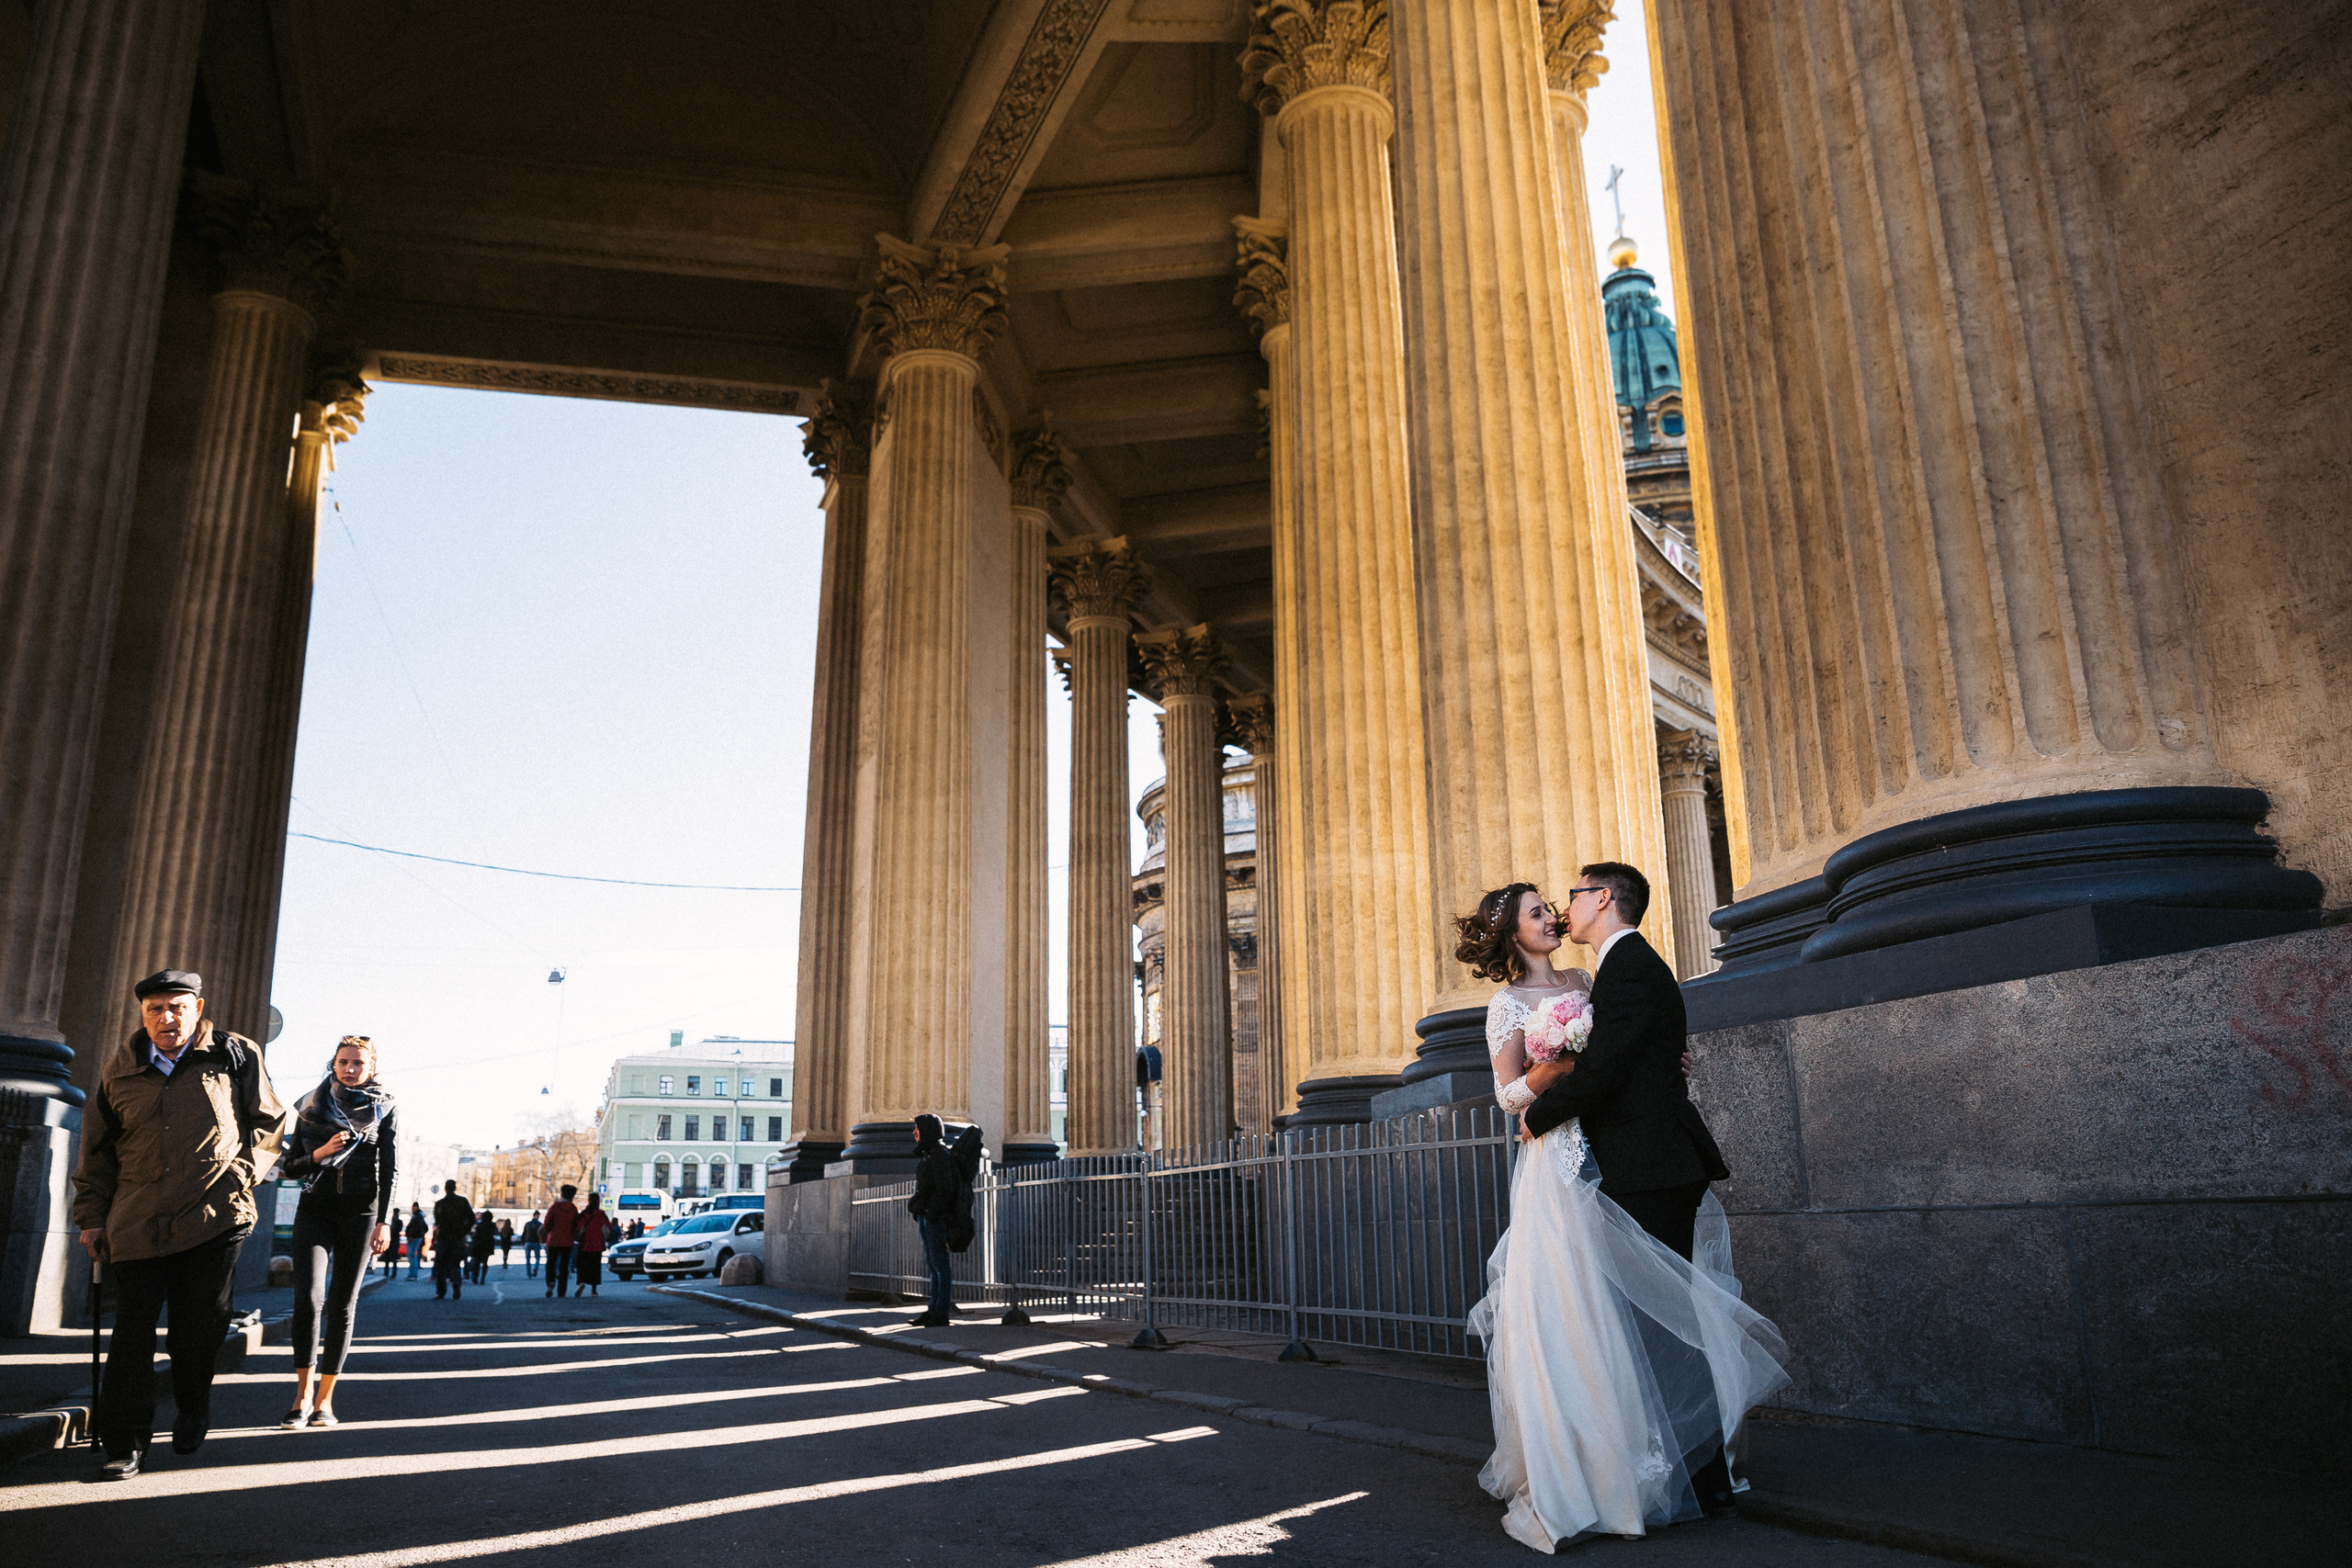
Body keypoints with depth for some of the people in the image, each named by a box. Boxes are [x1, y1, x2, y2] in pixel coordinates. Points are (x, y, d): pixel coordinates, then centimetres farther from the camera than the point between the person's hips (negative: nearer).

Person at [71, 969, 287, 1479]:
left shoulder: (235, 1056, 4)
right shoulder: (119, 1071, 10)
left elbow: (269, 1122, 10)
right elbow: (97, 1150, 17)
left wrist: (238, 1177, 1)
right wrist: (91, 1217, 14)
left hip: (215, 1219, -2)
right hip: (138, 1223, 2)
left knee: (200, 1327, 3)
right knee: (132, 1331, 0)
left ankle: (192, 1409, 29)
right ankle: (125, 1442, 9)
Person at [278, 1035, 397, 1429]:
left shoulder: (384, 1109, 4)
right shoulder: (312, 1107, 8)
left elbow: (390, 1170, -1)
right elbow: (291, 1167, 9)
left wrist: (384, 1222, -10)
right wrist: (322, 1152, -11)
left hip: (361, 1211, -1)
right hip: (315, 1208, 1)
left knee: (342, 1305, 1)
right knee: (308, 1297, -15)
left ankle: (325, 1399, 10)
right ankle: (302, 1395, -8)